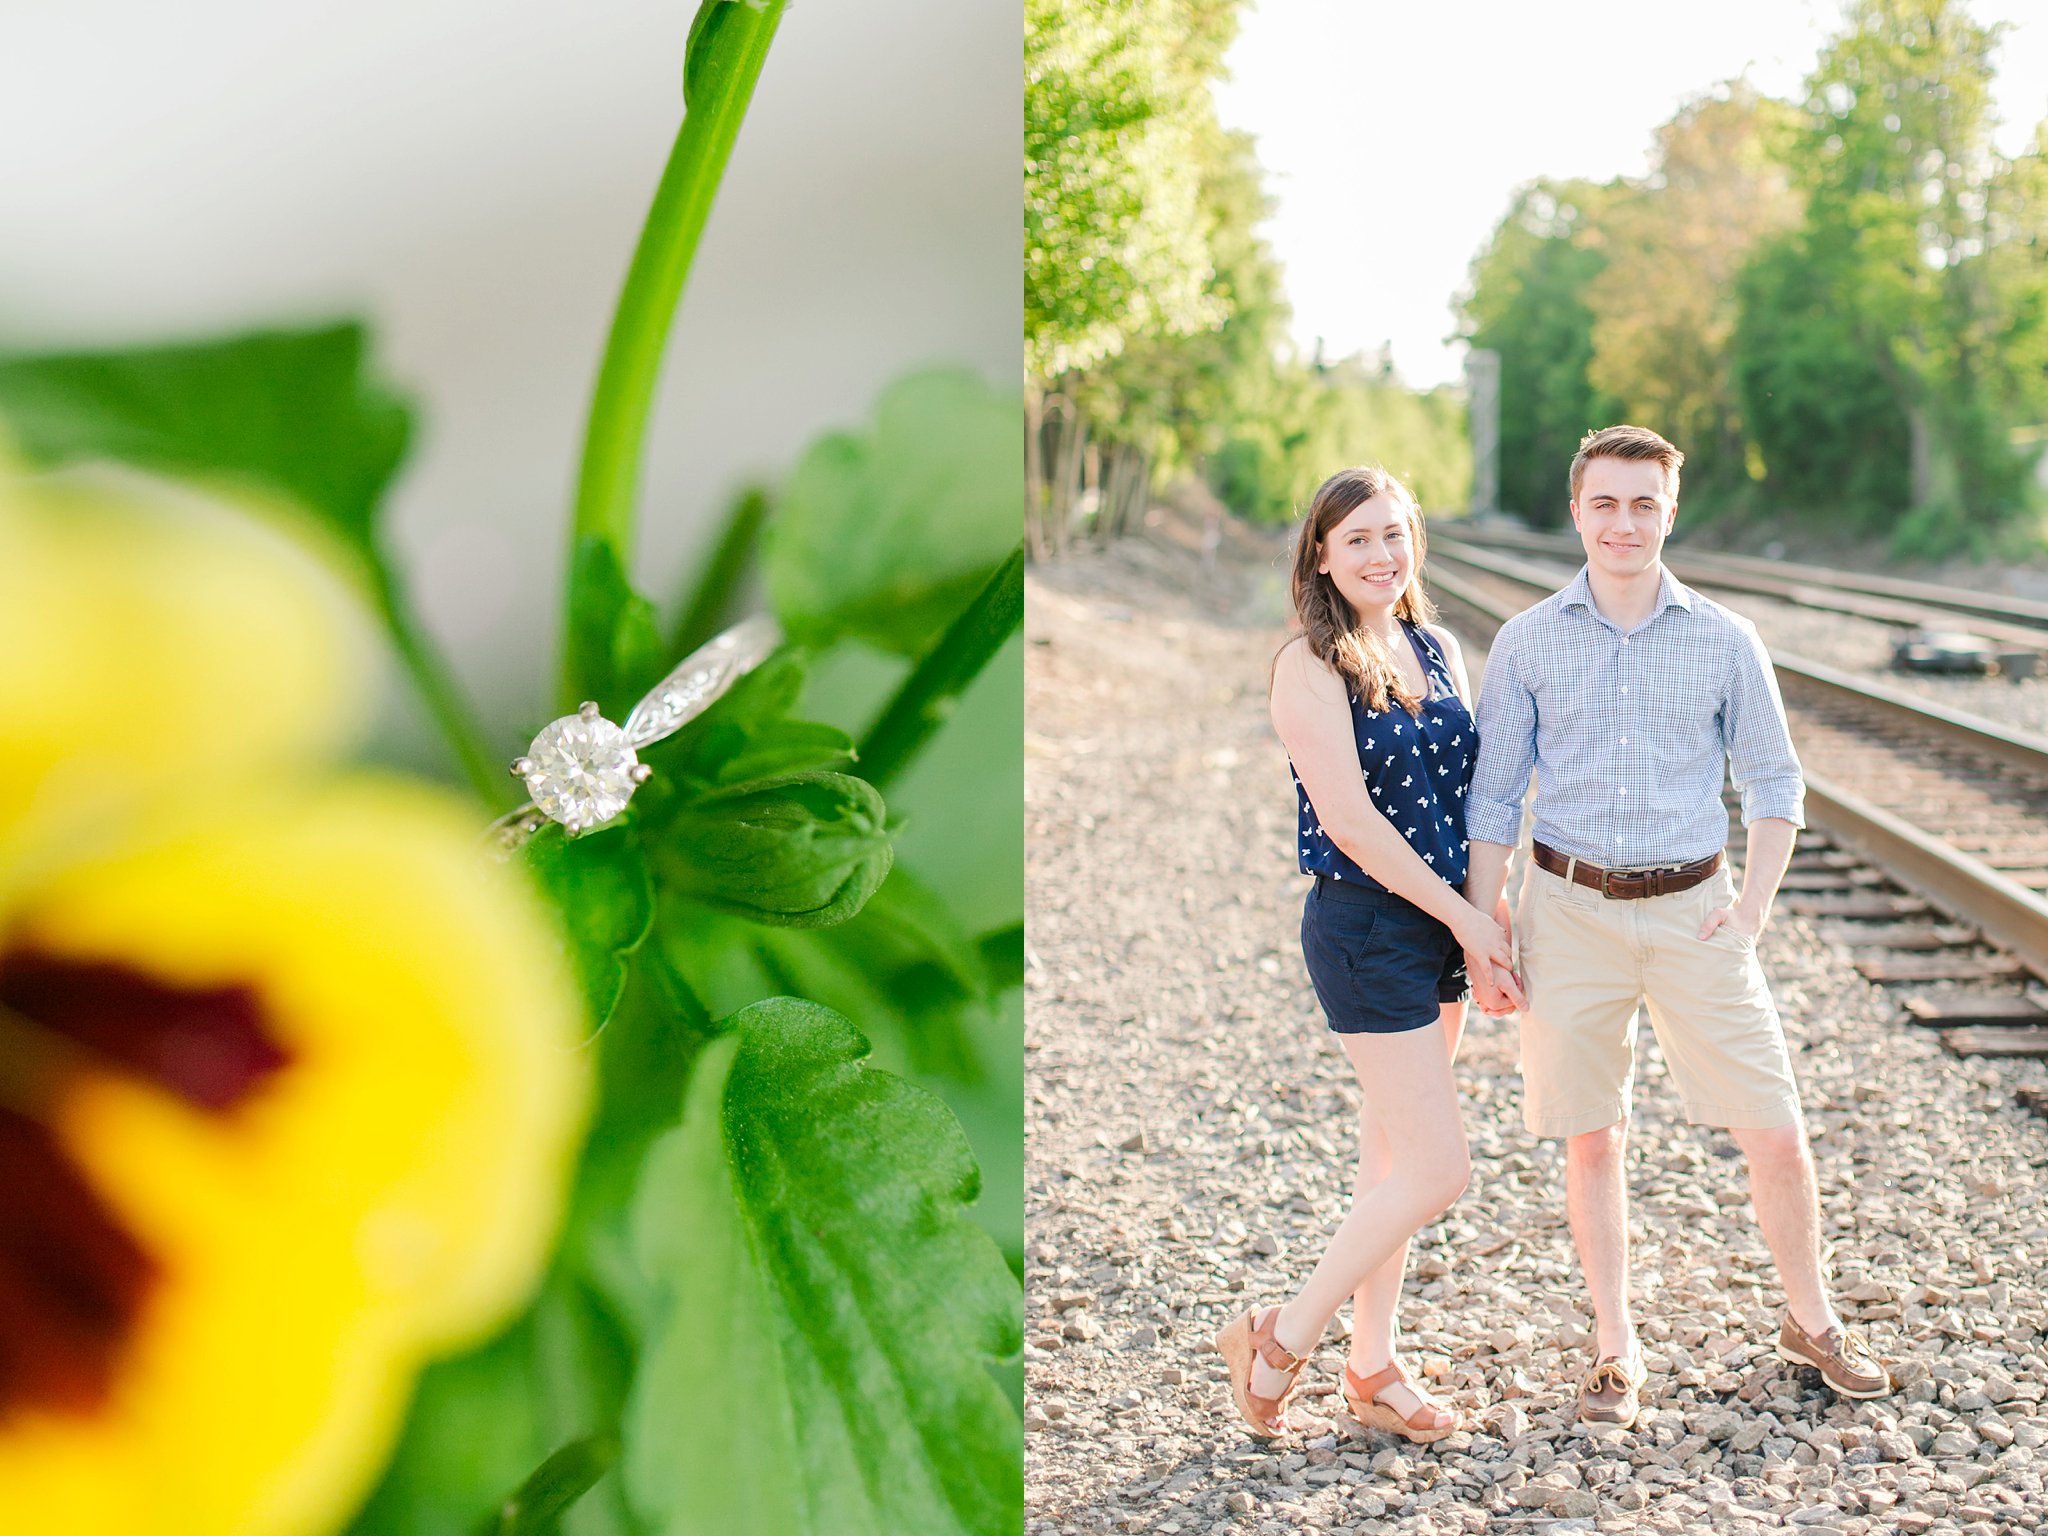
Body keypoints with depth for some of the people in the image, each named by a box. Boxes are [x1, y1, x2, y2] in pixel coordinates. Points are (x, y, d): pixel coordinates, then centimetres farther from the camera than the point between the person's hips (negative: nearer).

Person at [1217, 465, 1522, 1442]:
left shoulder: (1440, 650, 9)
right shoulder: (1309, 666, -13)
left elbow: (1472, 790, 13)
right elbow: (1348, 819, -17)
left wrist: (1486, 923, 4)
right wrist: (1466, 919, -14)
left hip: (1441, 925, 7)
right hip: (1363, 930, -7)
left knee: (1396, 1157, 14)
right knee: (1438, 1171, -7)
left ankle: (1373, 1368, 26)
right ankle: (1283, 1342, 9)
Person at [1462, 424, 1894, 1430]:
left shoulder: (1725, 642, 2)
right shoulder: (1527, 643, 1)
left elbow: (1775, 783, 9)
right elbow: (1492, 794, 5)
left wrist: (1753, 907, -2)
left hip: (1691, 911, 0)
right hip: (1571, 908, 0)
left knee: (1774, 1133, 2)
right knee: (1592, 1139, 7)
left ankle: (1811, 1321, 25)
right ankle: (1615, 1350, 21)